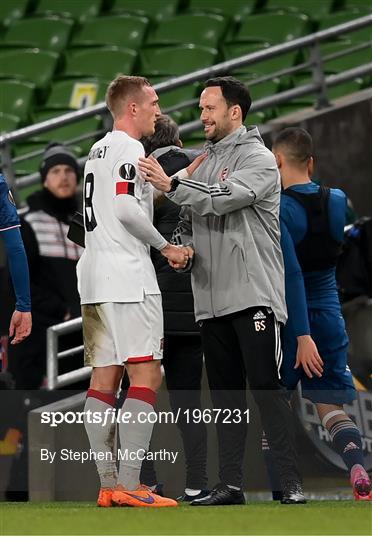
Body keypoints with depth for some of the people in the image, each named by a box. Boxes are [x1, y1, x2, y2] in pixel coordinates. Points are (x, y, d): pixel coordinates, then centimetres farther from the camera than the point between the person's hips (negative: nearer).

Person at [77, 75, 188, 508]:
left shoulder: (97, 151, 20)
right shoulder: (129, 149, -8)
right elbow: (126, 209, -19)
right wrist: (166, 247, -9)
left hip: (93, 277, 9)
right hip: (127, 278, -9)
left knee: (104, 378, 6)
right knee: (146, 376, -10)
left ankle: (108, 485, 5)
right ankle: (128, 485, -16)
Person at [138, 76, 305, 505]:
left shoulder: (259, 159, -4)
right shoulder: (201, 164, 18)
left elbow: (225, 198, -20)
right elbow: (188, 221, 23)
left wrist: (171, 185, -26)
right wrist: (183, 247, 1)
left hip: (253, 294, -7)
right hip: (211, 299, 7)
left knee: (266, 387, -11)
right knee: (225, 393, 8)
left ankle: (291, 485, -10)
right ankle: (230, 484, 11)